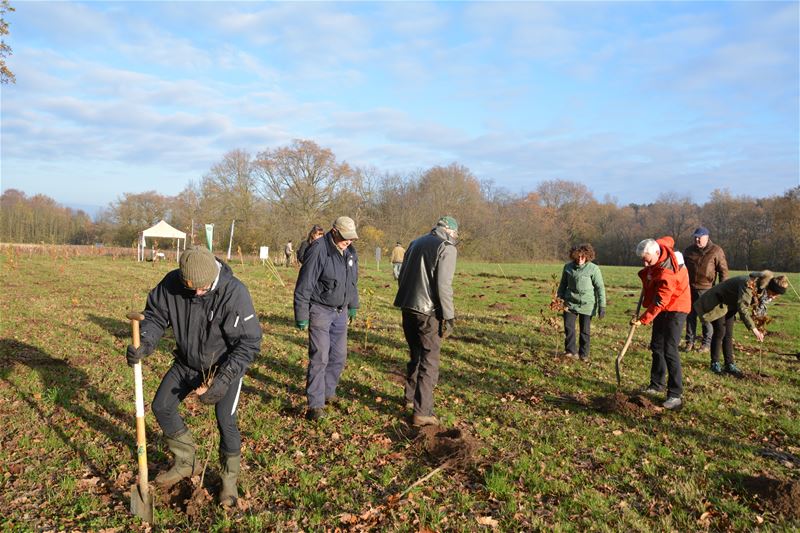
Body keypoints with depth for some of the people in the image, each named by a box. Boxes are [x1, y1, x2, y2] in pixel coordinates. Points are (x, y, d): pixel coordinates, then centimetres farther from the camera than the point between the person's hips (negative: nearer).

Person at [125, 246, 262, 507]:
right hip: (187, 362, 5)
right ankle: (186, 463, 30)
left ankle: (230, 481, 18)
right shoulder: (172, 283, -19)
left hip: (226, 366, -5)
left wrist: (223, 379, -33)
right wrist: (144, 344, -26)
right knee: (161, 406, 9)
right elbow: (155, 315, -5)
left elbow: (249, 343, -28)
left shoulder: (233, 292, -32)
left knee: (226, 422, -8)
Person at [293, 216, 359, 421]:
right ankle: (315, 405, 0)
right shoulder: (318, 251, -18)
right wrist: (301, 317, -14)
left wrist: (353, 307, 22)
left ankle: (328, 392, 30)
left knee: (339, 356, 12)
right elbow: (304, 286, -16)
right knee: (319, 358, -8)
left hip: (340, 312, 7)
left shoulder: (350, 252, 6)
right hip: (320, 310, -7)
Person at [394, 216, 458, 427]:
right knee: (429, 361, 1)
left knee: (415, 355, 22)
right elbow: (443, 285, -16)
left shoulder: (416, 243, 14)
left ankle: (411, 398, 34)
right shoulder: (447, 247, -8)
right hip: (428, 312, -7)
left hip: (407, 307, 7)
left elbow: (402, 276, 16)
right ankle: (422, 412, 2)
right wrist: (449, 317, -11)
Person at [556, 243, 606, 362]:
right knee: (568, 327, -3)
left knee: (585, 330, 7)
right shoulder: (568, 267, 3)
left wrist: (602, 306, -9)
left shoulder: (593, 269, -8)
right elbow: (563, 284, 15)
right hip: (570, 302, 3)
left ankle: (583, 354, 20)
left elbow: (600, 288, -6)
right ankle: (570, 351, 9)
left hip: (586, 304, -3)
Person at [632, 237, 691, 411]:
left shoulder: (667, 275, -33)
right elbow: (668, 239, 15)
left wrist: (642, 320, -27)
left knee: (669, 351, -15)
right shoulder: (659, 245, -9)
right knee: (656, 346, 15)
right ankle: (657, 385, 28)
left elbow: (659, 303, -30)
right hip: (663, 309, 10)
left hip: (675, 309, -10)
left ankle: (675, 395, -10)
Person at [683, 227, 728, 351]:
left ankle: (706, 343, 12)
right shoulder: (689, 250, 9)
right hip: (690, 288, 4)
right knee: (690, 315, 7)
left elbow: (723, 271, -3)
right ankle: (690, 341, 15)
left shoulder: (716, 251, -3)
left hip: (707, 289, -4)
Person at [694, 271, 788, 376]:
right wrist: (753, 328, -45)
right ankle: (715, 363, 3)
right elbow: (742, 308, -42)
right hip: (717, 303, -8)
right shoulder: (749, 285, -36)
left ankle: (730, 364, 9)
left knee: (729, 334, 6)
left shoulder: (763, 288, -9)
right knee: (720, 332, -8)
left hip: (730, 306, 8)